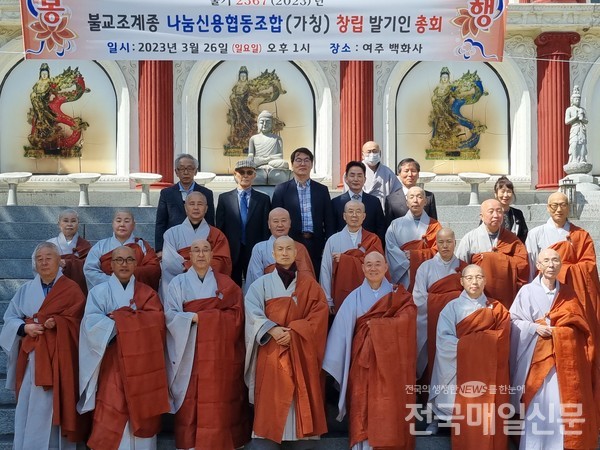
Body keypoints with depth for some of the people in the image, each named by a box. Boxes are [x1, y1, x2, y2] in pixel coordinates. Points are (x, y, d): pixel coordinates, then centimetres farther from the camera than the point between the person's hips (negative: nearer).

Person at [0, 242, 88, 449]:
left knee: (51, 407, -4)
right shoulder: (26, 289, 13)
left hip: (57, 357, -3)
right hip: (30, 357, 4)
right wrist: (25, 327, -10)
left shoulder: (71, 289, 2)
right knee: (27, 407, 4)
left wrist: (57, 323, -22)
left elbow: (76, 321, -4)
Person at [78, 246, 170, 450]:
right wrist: (136, 320, -14)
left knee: (143, 412, 3)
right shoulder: (99, 292, 4)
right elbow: (91, 323, -11)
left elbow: (156, 320, -5)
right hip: (113, 363, -2)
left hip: (143, 363, 2)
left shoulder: (147, 293, 12)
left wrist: (118, 317, -12)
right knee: (111, 414, -7)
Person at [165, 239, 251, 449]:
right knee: (191, 404, -2)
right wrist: (192, 318, -16)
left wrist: (200, 316, -10)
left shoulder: (226, 284, 8)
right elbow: (170, 316, -3)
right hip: (190, 354, 0)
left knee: (219, 404, -1)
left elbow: (236, 315, -3)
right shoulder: (178, 282, 6)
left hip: (219, 354, 1)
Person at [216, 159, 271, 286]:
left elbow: (266, 228, 5)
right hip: (231, 251, 0)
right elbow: (219, 227, 5)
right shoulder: (224, 198, 7)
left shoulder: (264, 199, 7)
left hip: (255, 252, 0)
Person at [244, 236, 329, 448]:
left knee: (302, 401, 1)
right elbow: (253, 313, -6)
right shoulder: (261, 284, 6)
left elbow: (320, 315, -2)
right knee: (270, 404, -3)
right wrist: (272, 329, -22)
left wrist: (293, 332, -15)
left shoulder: (309, 285, 9)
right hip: (271, 351, -1)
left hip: (301, 352, 1)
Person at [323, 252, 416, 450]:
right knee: (364, 406, -2)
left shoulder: (399, 296, 6)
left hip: (390, 361, 0)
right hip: (364, 361, 0)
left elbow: (406, 321, -10)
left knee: (390, 407, -2)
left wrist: (374, 324, -12)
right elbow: (342, 329, -1)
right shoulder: (354, 298, 5)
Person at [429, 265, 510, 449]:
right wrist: (466, 347, -14)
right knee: (465, 414, -11)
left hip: (489, 370, 1)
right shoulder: (451, 308, 4)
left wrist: (464, 342, -10)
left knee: (488, 414, -11)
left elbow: (502, 339, -1)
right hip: (462, 370, -1)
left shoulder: (497, 309, 11)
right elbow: (443, 341, -6)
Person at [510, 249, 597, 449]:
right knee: (537, 403, -2)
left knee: (564, 402, 1)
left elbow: (580, 325, 12)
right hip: (536, 355, -3)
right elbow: (513, 320, -2)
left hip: (565, 355, 3)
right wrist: (534, 327, -15)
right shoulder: (527, 291, -2)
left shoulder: (568, 293, 10)